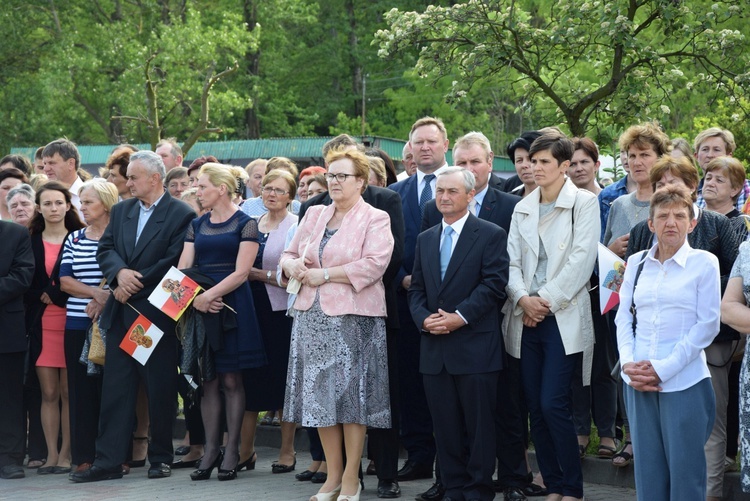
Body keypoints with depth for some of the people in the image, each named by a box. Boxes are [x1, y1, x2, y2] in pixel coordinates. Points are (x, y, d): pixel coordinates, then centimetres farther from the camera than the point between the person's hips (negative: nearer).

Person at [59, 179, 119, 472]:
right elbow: (65, 281, 6)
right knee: (81, 389, 3)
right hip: (77, 325, 4)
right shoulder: (74, 240, 13)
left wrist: (105, 300, -15)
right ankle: (84, 456, 7)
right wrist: (96, 292, -9)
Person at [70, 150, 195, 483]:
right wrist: (120, 272, -13)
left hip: (158, 315, -5)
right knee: (115, 388, 3)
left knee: (161, 390, 3)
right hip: (121, 314, 5)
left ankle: (161, 458, 14)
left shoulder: (181, 215, -6)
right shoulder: (121, 211, 13)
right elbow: (105, 250, 7)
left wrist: (132, 286, -12)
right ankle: (108, 461, 4)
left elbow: (174, 263, -13)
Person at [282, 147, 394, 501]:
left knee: (351, 393, -2)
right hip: (312, 315, 6)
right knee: (319, 394, 6)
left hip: (353, 317, -6)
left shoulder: (375, 219, -3)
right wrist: (293, 266, -5)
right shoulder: (314, 215, 15)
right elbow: (289, 254, 19)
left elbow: (373, 264, -15)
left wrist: (325, 275, -15)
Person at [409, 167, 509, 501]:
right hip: (435, 349, 5)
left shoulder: (491, 235, -2)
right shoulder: (425, 239, 16)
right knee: (445, 427, 8)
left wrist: (460, 317, -17)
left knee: (478, 425, -1)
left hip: (475, 347, -5)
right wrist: (424, 318, -5)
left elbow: (494, 285, -10)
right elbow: (416, 288, 15)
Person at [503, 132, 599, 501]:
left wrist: (546, 300, -12)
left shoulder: (584, 203, 0)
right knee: (535, 408, 4)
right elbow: (511, 260, 10)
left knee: (553, 405, -12)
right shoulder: (523, 208, 15)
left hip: (563, 317, -5)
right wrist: (522, 298, -8)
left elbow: (582, 259, -9)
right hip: (525, 318, 5)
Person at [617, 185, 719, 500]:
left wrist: (664, 368, -12)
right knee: (648, 471, 8)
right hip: (639, 383, 4)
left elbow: (707, 325, -6)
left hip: (684, 383, -4)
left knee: (685, 471, -1)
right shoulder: (636, 262, 10)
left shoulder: (704, 263, -2)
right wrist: (629, 364, -6)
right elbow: (624, 319, 11)